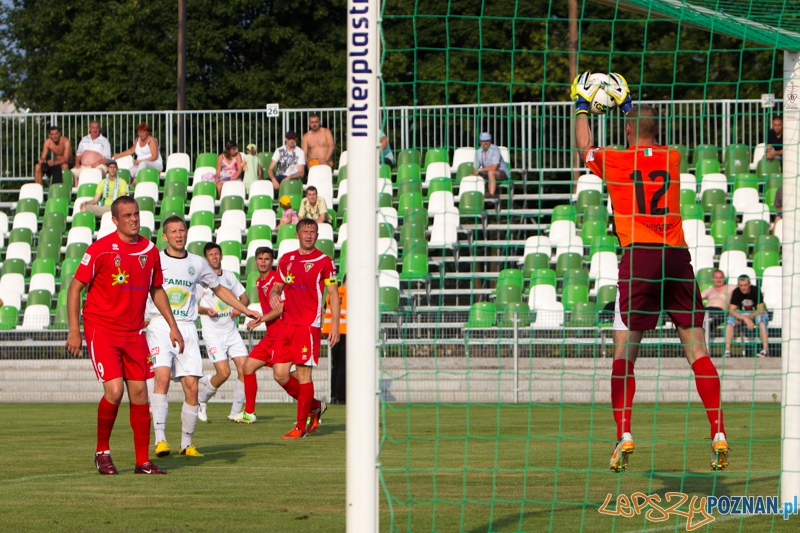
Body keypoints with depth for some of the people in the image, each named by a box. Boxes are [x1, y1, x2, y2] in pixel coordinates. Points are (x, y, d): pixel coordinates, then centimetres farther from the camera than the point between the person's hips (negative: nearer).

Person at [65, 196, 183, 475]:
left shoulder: (149, 250, 6)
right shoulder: (100, 249, -9)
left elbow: (156, 290, 20)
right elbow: (75, 287, -4)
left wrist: (172, 325, 14)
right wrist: (74, 330, -10)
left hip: (134, 332, 5)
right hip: (101, 329, -5)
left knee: (139, 393, 2)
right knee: (114, 390, -16)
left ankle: (143, 461, 9)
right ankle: (102, 452, 5)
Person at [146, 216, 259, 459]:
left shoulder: (197, 264, 13)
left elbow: (219, 289, 27)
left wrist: (245, 310, 22)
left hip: (187, 329, 3)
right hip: (159, 326, -3)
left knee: (192, 387, -4)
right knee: (162, 377, -23)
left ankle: (186, 443, 10)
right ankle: (160, 439, -25)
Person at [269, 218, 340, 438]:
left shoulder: (324, 261, -1)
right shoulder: (286, 259, 13)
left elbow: (333, 294, -1)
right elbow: (277, 285, 20)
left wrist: (335, 325, -8)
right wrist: (274, 294, -5)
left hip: (309, 324, -5)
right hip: (287, 323, 5)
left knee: (303, 373, -8)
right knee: (279, 374, 1)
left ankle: (301, 426, 0)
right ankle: (314, 407, 22)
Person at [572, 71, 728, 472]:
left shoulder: (614, 161, 5)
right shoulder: (672, 159, 12)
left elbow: (584, 146, 28)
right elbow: (650, 142, 38)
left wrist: (582, 108, 43)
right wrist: (629, 106, 49)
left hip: (638, 258, -2)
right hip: (678, 258, 3)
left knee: (623, 353, 2)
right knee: (697, 351, 0)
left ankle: (624, 437, -7)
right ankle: (718, 435, -9)